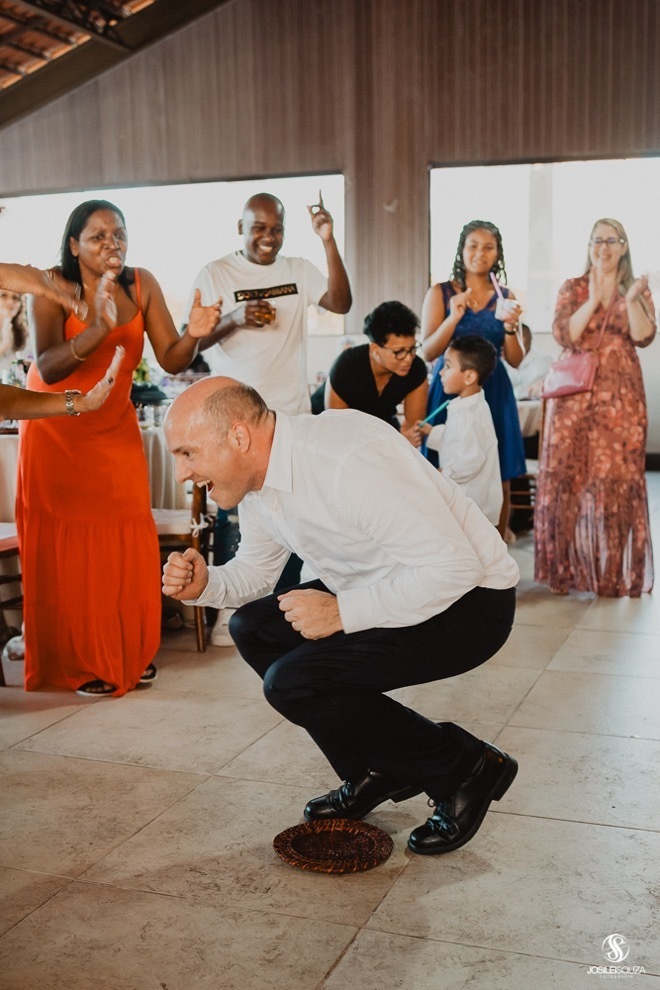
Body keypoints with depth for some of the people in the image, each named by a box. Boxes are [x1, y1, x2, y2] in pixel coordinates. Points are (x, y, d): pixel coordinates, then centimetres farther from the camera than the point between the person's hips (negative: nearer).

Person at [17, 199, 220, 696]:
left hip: (116, 428, 3)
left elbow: (171, 360, -10)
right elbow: (47, 369, -30)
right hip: (58, 431, -3)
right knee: (67, 546, -1)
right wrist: (99, 328, -43)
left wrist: (193, 334, -31)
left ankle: (132, 652, 16)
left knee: (129, 541, 0)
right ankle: (77, 664, 12)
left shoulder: (142, 285, -7)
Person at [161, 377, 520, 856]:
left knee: (293, 682, -19)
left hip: (469, 600, -9)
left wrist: (343, 612, -27)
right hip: (381, 590, 9)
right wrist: (204, 585, -7)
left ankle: (464, 767, -2)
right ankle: (379, 771, 12)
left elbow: (455, 566, -31)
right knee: (252, 627, 5)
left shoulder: (347, 462, -30)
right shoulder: (256, 473, -1)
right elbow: (256, 571, 15)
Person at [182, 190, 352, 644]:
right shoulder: (215, 274, -2)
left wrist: (329, 242, -15)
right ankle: (228, 608, 12)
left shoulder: (299, 270, 8)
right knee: (234, 515, 1)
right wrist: (234, 320, -23)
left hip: (292, 414, 4)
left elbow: (341, 303, -7)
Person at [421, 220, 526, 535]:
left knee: (498, 483, 3)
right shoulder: (440, 293, 2)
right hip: (450, 391, -2)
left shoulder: (505, 297, 8)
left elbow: (515, 360, 6)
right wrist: (454, 317, -19)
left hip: (493, 393, 2)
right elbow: (428, 352, -5)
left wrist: (510, 326, -12)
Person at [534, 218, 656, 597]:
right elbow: (564, 335, -5)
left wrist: (631, 300, -19)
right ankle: (567, 567, 5)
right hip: (575, 393, 0)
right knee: (567, 477, -4)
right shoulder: (572, 289, 9)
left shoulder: (637, 289, 10)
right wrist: (593, 301, -16)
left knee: (619, 479, -3)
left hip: (622, 397, 0)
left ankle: (618, 572, 6)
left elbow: (644, 336, -4)